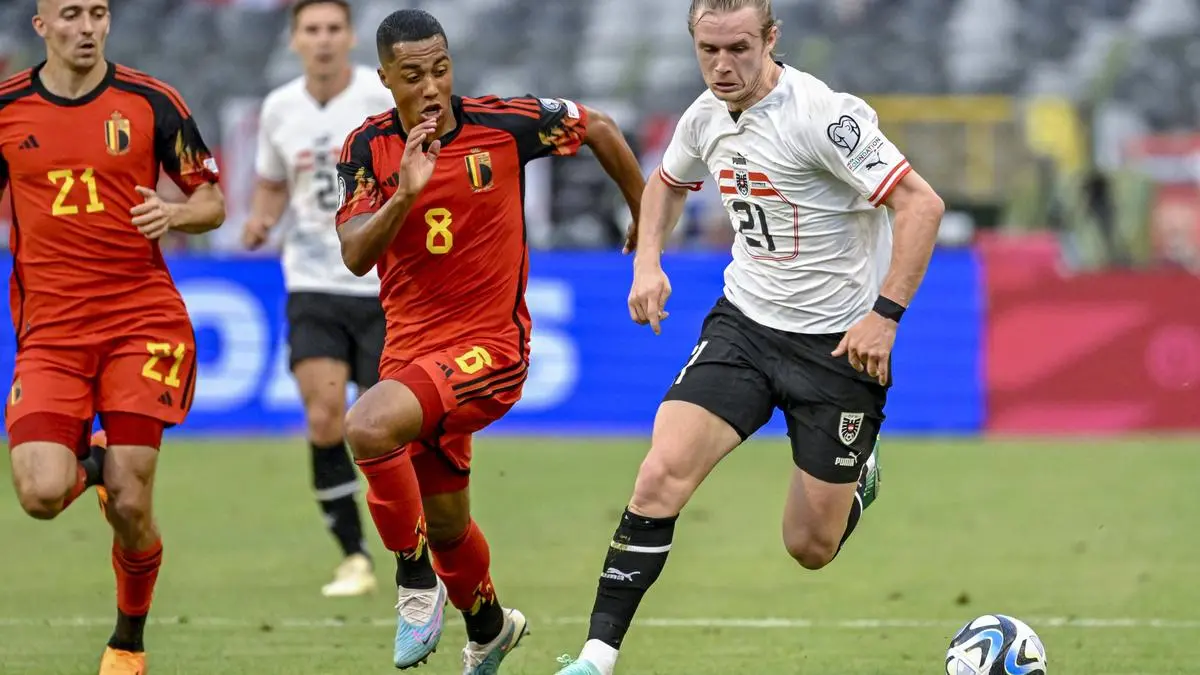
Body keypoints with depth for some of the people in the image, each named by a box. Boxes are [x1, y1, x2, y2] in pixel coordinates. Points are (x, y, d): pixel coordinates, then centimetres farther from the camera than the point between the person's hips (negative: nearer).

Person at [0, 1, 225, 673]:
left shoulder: (151, 101, 1)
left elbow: (212, 200, 8)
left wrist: (173, 213, -14)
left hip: (143, 319, -1)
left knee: (129, 506, -7)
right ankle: (91, 463, 20)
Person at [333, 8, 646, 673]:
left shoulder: (503, 123, -11)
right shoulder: (368, 146, -4)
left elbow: (598, 127, 6)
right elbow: (354, 256, -14)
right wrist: (404, 193, -30)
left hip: (488, 344, -5)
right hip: (410, 343, 5)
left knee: (368, 425, -31)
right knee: (444, 523, 18)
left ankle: (416, 578, -11)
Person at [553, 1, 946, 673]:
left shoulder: (822, 114, -21)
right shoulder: (707, 116, 1)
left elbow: (922, 203, -22)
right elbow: (668, 183, 24)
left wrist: (885, 314, -27)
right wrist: (648, 261, 7)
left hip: (839, 341, -5)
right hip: (745, 321, 5)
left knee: (810, 547, 4)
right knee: (662, 473, -17)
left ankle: (861, 473, 40)